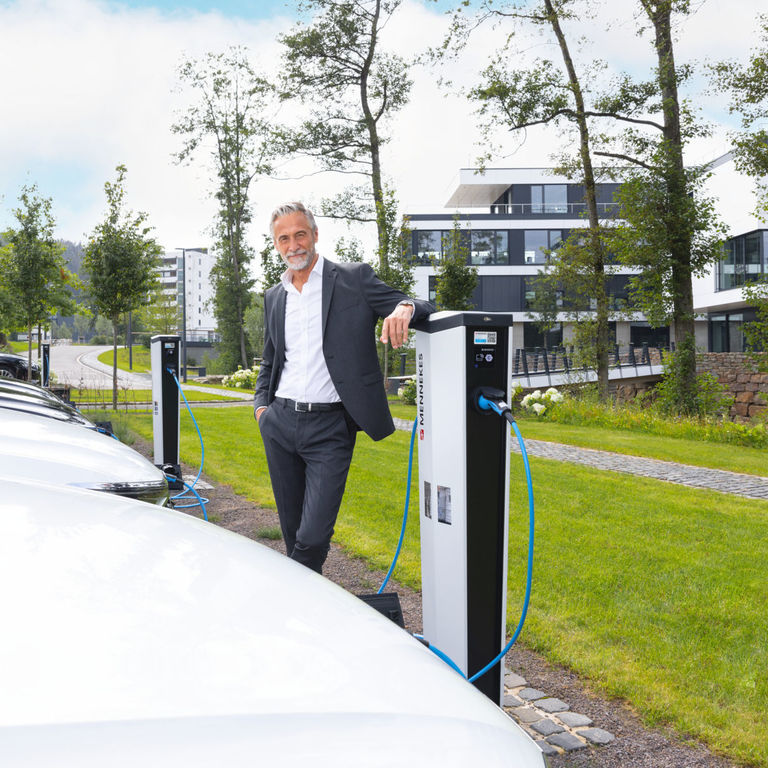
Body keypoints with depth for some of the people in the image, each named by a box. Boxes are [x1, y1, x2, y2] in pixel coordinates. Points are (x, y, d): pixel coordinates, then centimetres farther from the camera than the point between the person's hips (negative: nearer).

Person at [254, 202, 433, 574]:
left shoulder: (354, 279, -1)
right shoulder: (273, 296, 14)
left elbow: (424, 308, -4)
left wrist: (404, 307, -27)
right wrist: (261, 404, 8)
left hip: (330, 428, -4)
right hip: (279, 424, 5)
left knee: (313, 537, -10)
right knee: (292, 532, 13)